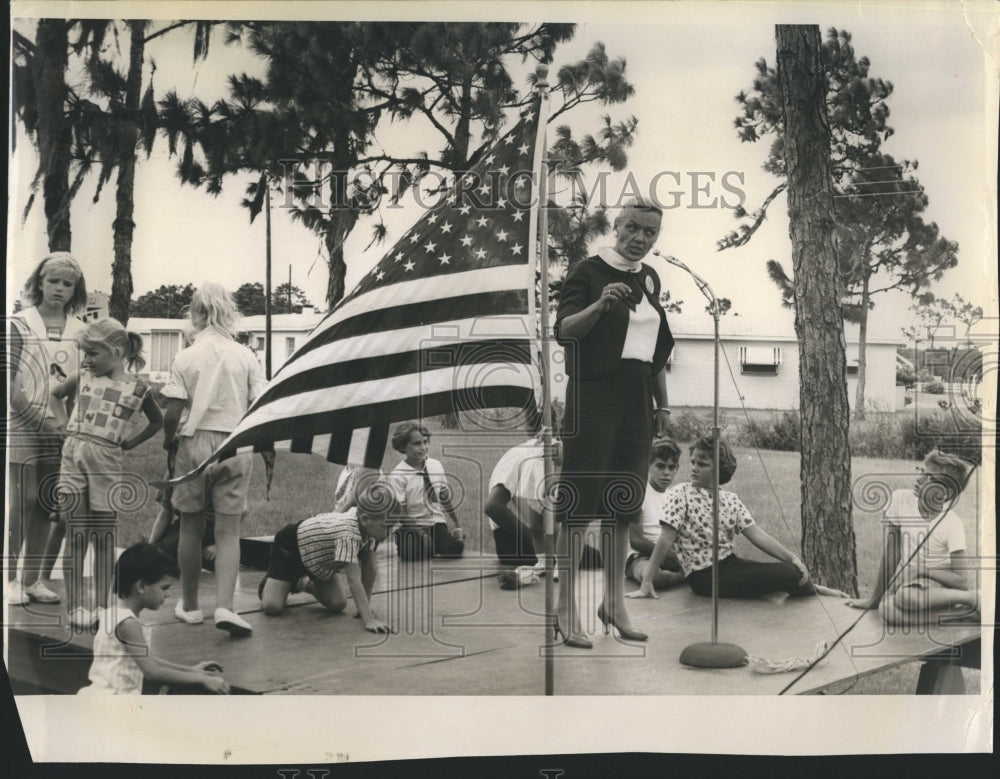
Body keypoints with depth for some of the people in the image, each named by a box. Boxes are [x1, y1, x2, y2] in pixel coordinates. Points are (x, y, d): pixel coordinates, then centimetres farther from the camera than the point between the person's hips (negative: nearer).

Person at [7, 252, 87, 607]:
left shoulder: (80, 331, 8)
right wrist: (38, 418, -13)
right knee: (23, 501, -4)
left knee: (47, 505, 5)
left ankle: (33, 577, 14)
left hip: (64, 431, 3)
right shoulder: (19, 325, -1)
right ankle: (12, 578, 5)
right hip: (23, 426, -3)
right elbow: (9, 381, -6)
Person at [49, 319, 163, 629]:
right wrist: (61, 420, 11)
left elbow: (157, 422, 15)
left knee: (103, 536, 4)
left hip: (107, 462, -1)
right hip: (73, 456, 2)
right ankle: (74, 604, 7)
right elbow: (55, 393, 26)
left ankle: (103, 604, 13)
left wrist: (130, 443, 7)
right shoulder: (81, 378, 6)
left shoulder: (137, 389, 0)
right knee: (76, 535, 2)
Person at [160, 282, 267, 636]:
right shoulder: (245, 357, -1)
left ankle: (189, 605, 22)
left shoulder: (186, 357, -4)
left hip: (196, 443, 0)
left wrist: (169, 440, 11)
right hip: (235, 447, 0)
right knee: (228, 531, 3)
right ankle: (225, 606, -10)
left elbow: (172, 413, -7)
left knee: (191, 528, 12)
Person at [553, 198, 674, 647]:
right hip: (594, 395, -7)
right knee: (579, 507, -6)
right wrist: (600, 304, -34)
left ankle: (615, 605, 19)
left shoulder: (649, 279, 15)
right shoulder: (588, 271, -5)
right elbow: (564, 330, -17)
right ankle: (566, 612, -2)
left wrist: (662, 404, 19)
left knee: (623, 508, 10)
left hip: (637, 402, 7)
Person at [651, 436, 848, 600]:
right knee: (788, 575, -14)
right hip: (706, 577, -6)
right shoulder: (679, 494, -9)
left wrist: (793, 559, -8)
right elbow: (666, 539, -15)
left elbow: (758, 535, 2)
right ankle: (812, 590, 14)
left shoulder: (730, 499, 8)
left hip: (730, 563, 6)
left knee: (793, 570, -9)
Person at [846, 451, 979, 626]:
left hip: (934, 587, -4)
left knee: (908, 598, -36)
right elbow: (890, 555, -1)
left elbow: (961, 581, -15)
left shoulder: (953, 524, -15)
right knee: (887, 610, -28)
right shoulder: (901, 499, -6)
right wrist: (874, 598, 1)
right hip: (903, 583, 4)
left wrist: (921, 570, -21)